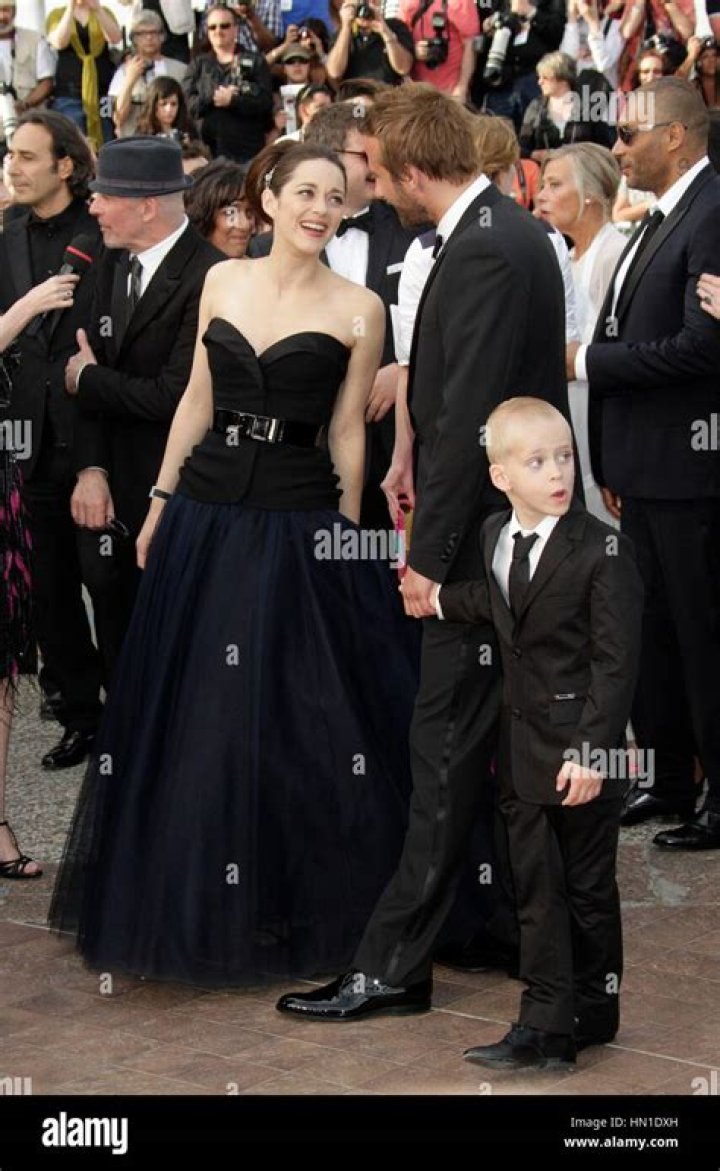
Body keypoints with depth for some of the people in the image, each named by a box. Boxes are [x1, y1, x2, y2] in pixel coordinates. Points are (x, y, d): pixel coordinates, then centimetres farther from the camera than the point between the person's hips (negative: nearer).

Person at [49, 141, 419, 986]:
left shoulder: (358, 308, -3)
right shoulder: (222, 281, 6)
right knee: (187, 716, 10)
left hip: (299, 526, -3)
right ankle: (190, 899, 25)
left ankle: (292, 904, 19)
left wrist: (346, 539, 0)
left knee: (294, 722, 1)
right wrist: (161, 501, 9)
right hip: (207, 512, 4)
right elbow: (198, 400, 11)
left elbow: (346, 431, 0)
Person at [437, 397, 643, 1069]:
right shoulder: (494, 536, 4)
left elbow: (616, 662, -17)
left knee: (587, 889, 8)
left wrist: (591, 753, -21)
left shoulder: (603, 551, -16)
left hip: (582, 750, -6)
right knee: (536, 891, 8)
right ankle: (544, 1027, 12)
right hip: (522, 748, 6)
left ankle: (590, 1015, 23)